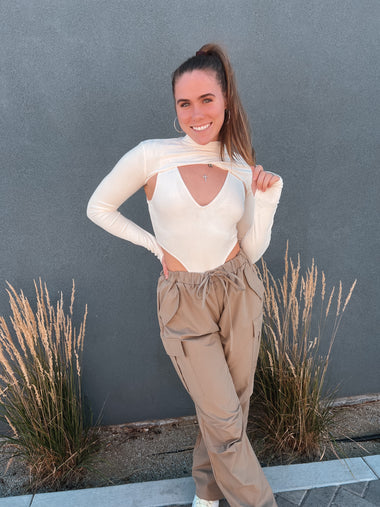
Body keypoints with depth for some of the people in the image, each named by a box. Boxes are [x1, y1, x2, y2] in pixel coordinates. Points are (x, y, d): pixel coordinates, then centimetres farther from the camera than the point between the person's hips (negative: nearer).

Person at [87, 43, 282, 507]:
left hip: (239, 292, 4)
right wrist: (155, 245, -3)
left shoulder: (244, 169, 2)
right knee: (225, 420, 7)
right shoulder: (151, 156, -8)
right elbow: (99, 208, 2)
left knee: (233, 404, 18)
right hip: (183, 302, -3)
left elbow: (253, 250, 4)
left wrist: (267, 198, -10)